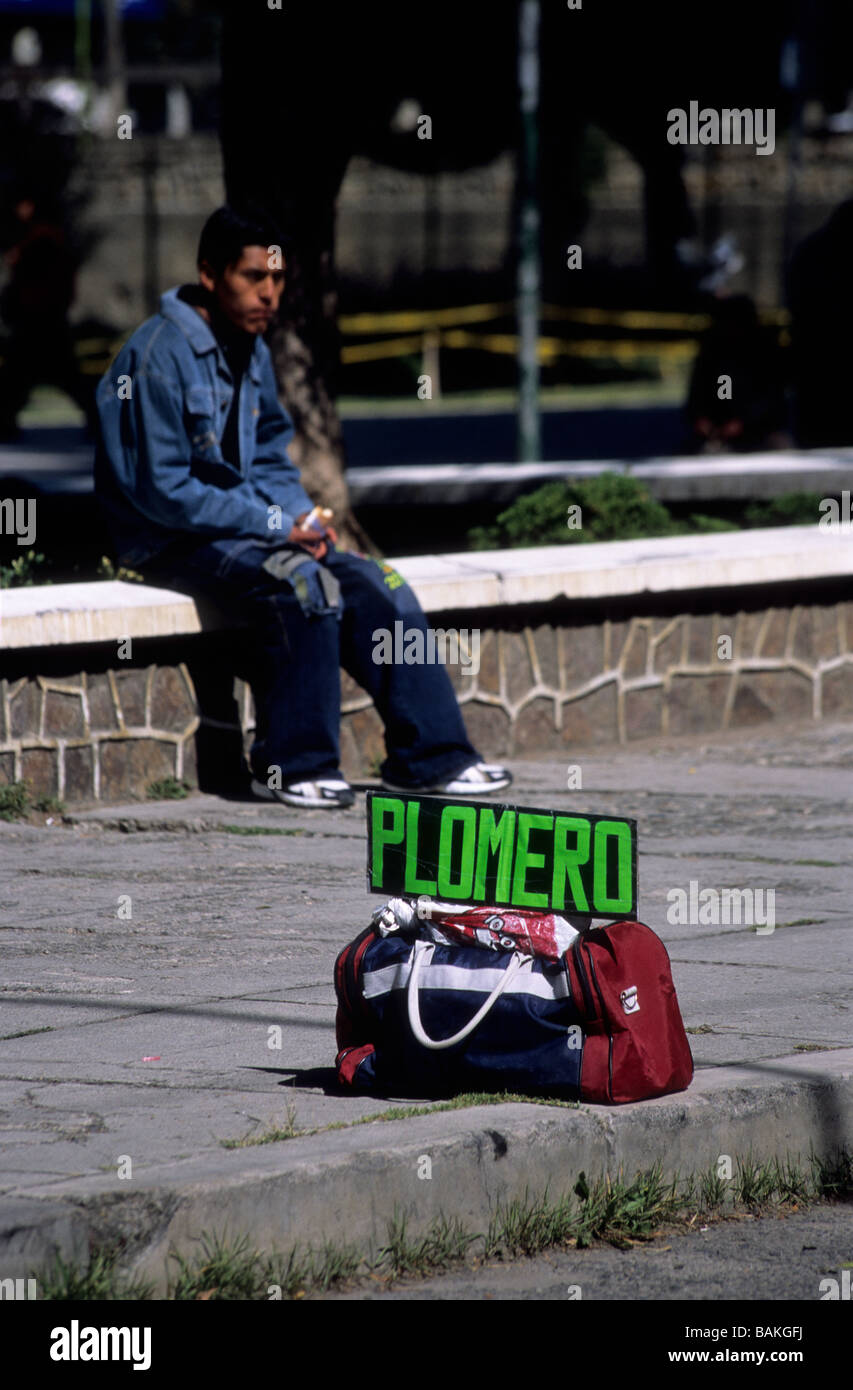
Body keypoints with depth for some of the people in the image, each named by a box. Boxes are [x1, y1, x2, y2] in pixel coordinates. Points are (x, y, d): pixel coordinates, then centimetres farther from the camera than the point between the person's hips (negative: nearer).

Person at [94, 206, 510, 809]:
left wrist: (302, 516, -4)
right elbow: (163, 491, -20)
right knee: (299, 580, -31)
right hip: (170, 541, -8)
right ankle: (293, 766, -22)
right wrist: (276, 525, -18)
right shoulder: (159, 356, -17)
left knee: (375, 584, -7)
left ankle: (430, 757, -4)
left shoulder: (252, 352, 11)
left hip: (243, 526, 8)